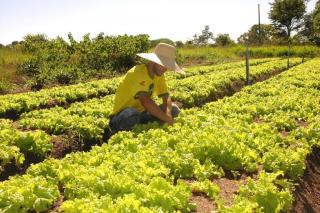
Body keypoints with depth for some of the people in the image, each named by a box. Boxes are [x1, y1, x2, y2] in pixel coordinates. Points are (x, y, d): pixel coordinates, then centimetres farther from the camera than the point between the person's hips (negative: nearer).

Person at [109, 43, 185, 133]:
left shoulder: (159, 74, 0)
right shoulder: (137, 73, -25)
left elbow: (166, 97, -5)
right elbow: (145, 100, -38)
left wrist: (168, 114, -27)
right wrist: (167, 119, -35)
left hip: (142, 113, 7)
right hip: (122, 117, -7)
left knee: (174, 109, -6)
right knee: (132, 114, -40)